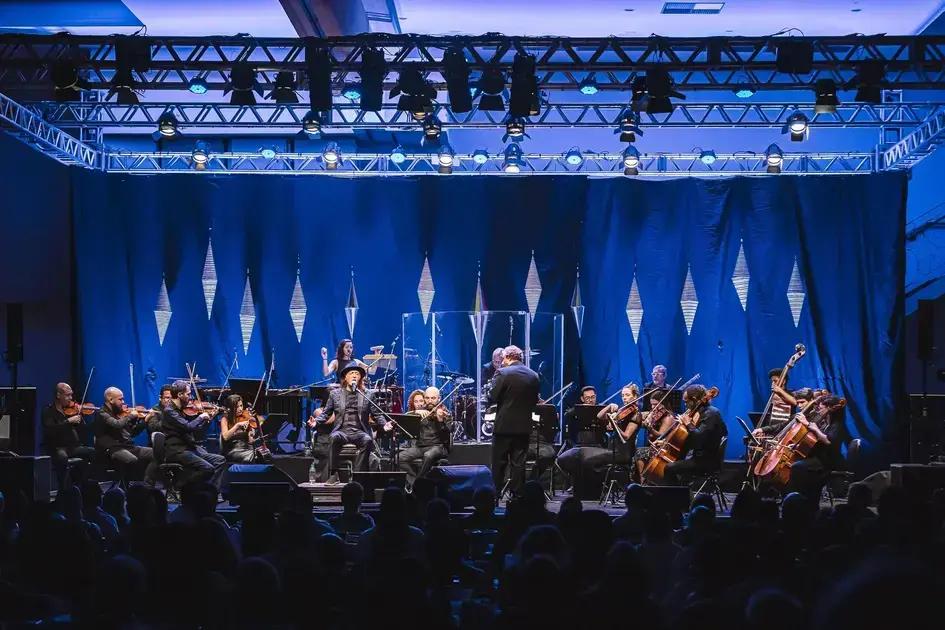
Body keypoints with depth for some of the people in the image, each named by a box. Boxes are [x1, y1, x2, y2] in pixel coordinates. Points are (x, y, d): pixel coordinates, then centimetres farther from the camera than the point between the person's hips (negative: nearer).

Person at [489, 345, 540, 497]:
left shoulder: (503, 373, -11)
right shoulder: (533, 376, 5)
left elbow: (492, 399, -12)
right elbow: (534, 401, 10)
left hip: (504, 426, -4)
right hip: (524, 426, 4)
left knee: (499, 463, 4)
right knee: (518, 463, 8)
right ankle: (517, 495, 8)